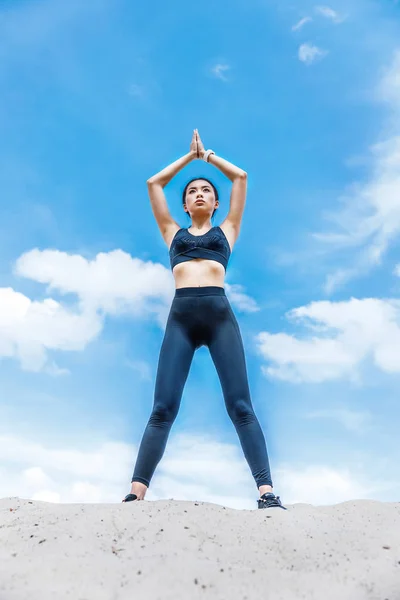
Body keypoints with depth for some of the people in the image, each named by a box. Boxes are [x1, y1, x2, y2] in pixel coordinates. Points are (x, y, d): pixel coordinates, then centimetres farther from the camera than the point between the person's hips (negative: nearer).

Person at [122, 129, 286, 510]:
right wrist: (189, 156, 39)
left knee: (240, 406, -10)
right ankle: (135, 493, -12)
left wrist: (207, 155, 40)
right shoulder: (173, 232, 27)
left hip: (219, 313, -1)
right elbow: (154, 183, 32)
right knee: (162, 408, -10)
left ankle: (267, 492, -12)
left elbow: (240, 177, 29)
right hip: (181, 316, 1)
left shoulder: (226, 230, 24)